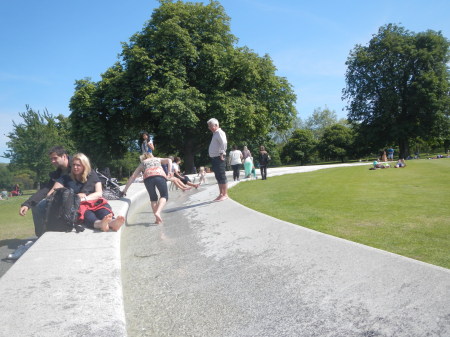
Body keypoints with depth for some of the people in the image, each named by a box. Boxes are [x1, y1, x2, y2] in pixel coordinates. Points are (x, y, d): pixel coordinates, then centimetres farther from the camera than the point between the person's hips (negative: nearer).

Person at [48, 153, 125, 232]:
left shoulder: (92, 175, 19)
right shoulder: (66, 178, 18)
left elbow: (99, 193, 9)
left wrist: (85, 198, -10)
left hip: (93, 202, 2)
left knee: (103, 205, -34)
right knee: (83, 210, -38)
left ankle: (112, 222, -68)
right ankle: (99, 223, -72)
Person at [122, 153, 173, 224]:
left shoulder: (142, 163, 35)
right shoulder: (157, 159, 37)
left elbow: (132, 177, 30)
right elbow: (169, 160, 18)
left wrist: (125, 190, 32)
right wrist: (169, 172, 9)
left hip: (148, 178, 1)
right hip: (160, 175, -1)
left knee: (153, 198, 17)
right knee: (164, 196, 7)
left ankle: (157, 219, 7)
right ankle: (158, 212, -18)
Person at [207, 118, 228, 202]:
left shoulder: (219, 132, -10)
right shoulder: (215, 133, 19)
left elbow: (224, 143, -23)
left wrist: (221, 154, -23)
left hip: (219, 158, -10)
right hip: (214, 158, 10)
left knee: (221, 176, -6)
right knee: (218, 177, 12)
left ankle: (225, 194, -2)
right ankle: (221, 194, 18)